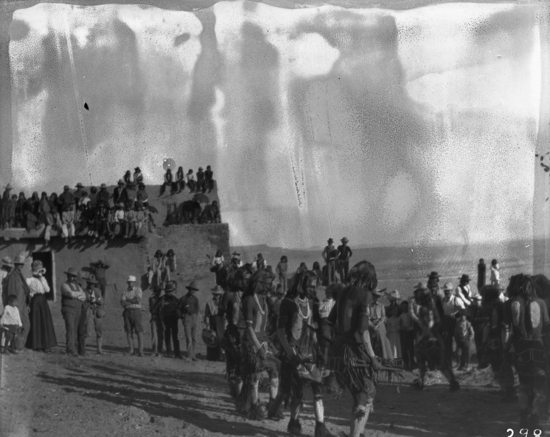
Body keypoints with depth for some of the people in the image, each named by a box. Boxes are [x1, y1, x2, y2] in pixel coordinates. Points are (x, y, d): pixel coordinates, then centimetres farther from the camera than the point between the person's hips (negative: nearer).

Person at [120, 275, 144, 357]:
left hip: (136, 311, -3)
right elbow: (122, 303, 0)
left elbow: (138, 300, -11)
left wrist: (128, 300, -2)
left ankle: (140, 350, -9)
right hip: (127, 312, 3)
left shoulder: (138, 290, 4)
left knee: (139, 331, -9)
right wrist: (133, 301, -8)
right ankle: (130, 350, 7)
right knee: (128, 331, 1)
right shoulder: (125, 291, 12)